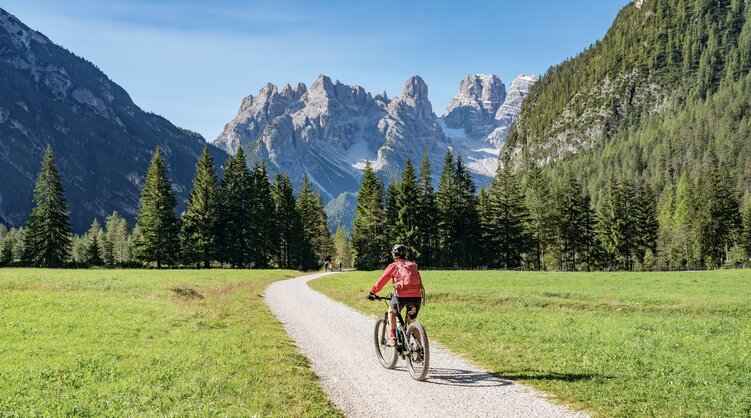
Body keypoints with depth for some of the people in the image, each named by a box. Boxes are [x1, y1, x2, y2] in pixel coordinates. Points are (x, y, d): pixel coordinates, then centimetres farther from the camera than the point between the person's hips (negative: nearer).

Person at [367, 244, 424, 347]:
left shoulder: (393, 266, 9)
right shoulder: (413, 265, 21)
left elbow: (381, 281, 8)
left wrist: (372, 292, 19)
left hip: (402, 295, -3)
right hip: (416, 296, 3)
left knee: (391, 312, 24)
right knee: (411, 322, 18)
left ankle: (392, 337, 11)